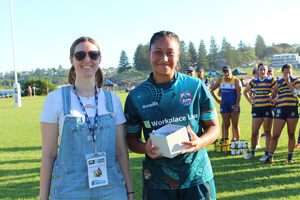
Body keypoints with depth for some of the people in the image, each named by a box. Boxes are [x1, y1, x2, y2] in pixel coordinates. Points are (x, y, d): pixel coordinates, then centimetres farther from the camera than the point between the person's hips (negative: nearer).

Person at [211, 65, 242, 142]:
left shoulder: (236, 81, -4)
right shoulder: (220, 81, 7)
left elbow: (239, 94, -9)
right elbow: (212, 90, 17)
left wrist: (236, 106, -15)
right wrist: (217, 100, 7)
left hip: (233, 106, -3)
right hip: (224, 105, 3)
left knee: (235, 125, 1)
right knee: (226, 125, 6)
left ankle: (237, 141, 9)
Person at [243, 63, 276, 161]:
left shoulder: (271, 80, 0)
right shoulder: (254, 81, 10)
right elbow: (245, 92, 22)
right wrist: (250, 101, 13)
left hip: (268, 108, -3)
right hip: (257, 108, 3)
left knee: (267, 131, 2)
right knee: (254, 132, 4)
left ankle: (267, 153, 9)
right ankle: (252, 152, 19)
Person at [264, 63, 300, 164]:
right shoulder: (278, 82, 12)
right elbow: (272, 96, 21)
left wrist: (288, 82, -11)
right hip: (280, 109, 1)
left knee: (291, 135, 6)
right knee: (275, 135, -4)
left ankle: (290, 157, 18)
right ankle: (270, 157, 5)